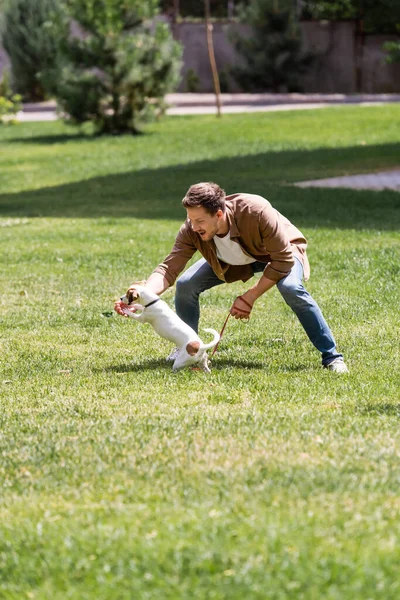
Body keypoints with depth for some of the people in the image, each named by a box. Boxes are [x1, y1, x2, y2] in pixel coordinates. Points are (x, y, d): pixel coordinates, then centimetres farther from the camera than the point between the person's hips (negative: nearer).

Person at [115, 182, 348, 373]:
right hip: (235, 260, 4)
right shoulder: (191, 232, -30)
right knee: (186, 285, -15)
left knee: (290, 287, -36)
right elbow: (168, 270, -32)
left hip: (279, 251, -4)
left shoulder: (256, 212, -41)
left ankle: (332, 356, -24)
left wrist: (250, 297, -33)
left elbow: (283, 261, -33)